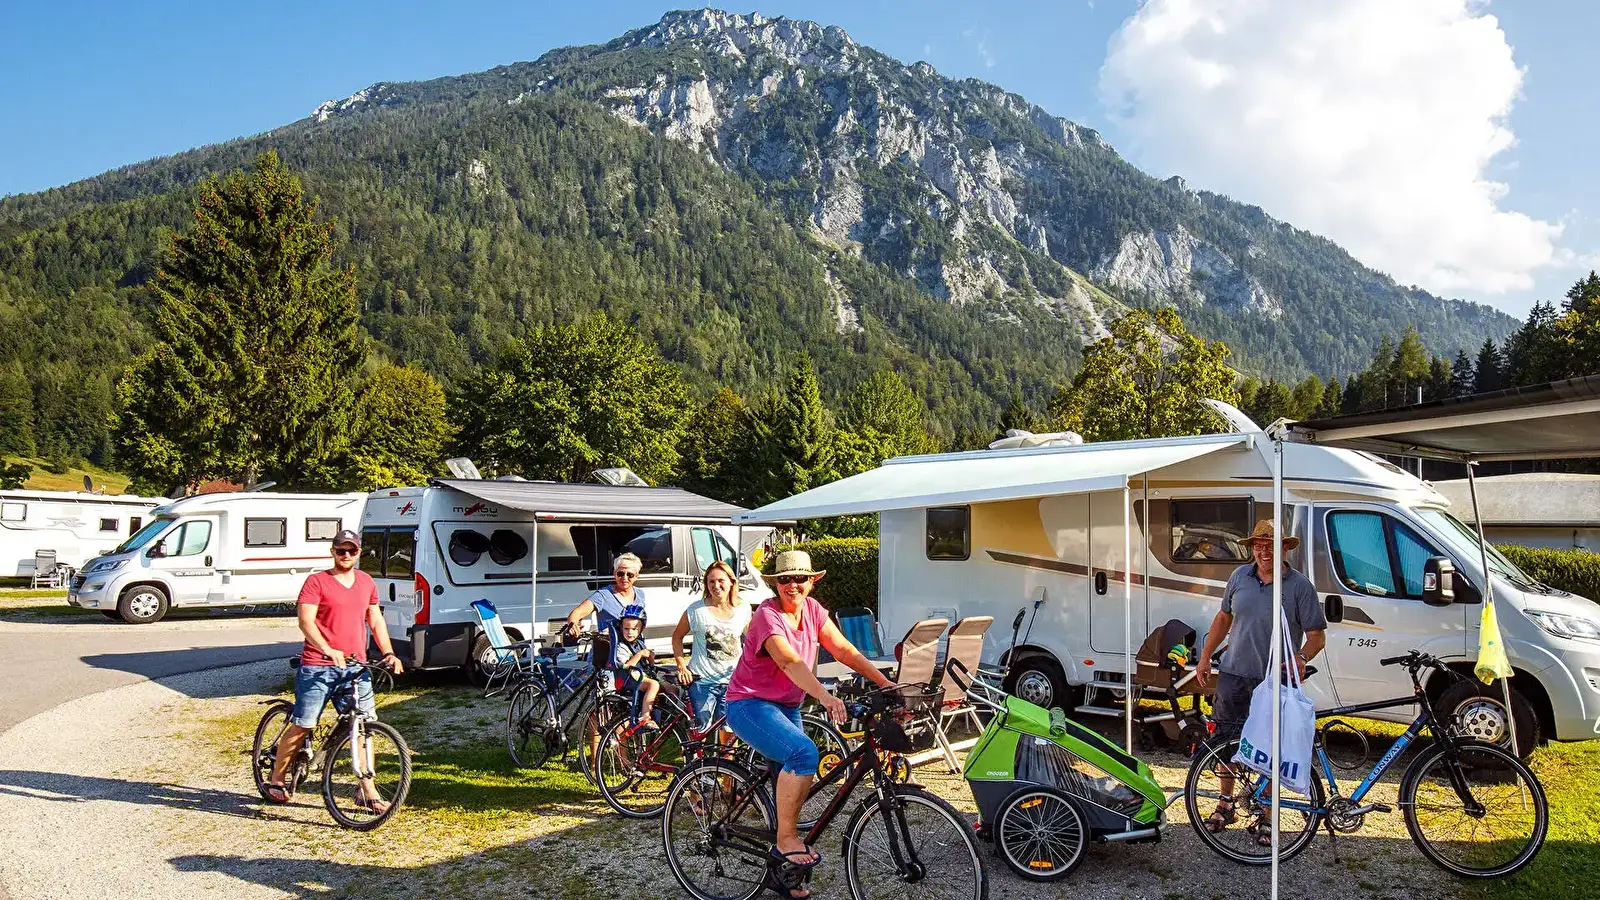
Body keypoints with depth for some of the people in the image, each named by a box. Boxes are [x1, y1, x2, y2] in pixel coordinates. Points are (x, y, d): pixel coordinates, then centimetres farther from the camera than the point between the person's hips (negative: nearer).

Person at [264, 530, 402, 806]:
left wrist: (388, 653, 7)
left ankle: (369, 792, 6)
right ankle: (276, 780, 22)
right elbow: (306, 620, -13)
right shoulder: (317, 581, -3)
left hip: (355, 667, 4)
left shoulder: (366, 582, 14)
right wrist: (328, 650, -28)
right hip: (318, 667, -4)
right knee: (302, 726, 1)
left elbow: (375, 620, 19)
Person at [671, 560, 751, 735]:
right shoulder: (696, 609, -3)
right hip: (701, 681, -2)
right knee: (699, 731, -2)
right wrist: (682, 665, -3)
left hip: (732, 681, 2)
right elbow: (677, 637, 7)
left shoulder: (743, 610, 3)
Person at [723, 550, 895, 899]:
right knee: (804, 753, -30)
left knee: (797, 783, 10)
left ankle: (788, 871, 27)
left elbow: (843, 650, -4)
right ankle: (786, 841, -17)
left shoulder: (812, 609, -1)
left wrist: (885, 682, -13)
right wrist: (825, 697, -52)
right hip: (749, 704, -8)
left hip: (786, 706, 8)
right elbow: (790, 662, -38)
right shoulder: (767, 616, -22)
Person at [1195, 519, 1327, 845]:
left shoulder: (1300, 586, -8)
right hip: (1234, 674, 4)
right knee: (1226, 741, 12)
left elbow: (1317, 634, -6)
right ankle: (1226, 804, 30)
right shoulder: (1240, 576, 4)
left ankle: (1266, 818, 20)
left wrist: (1302, 658, -26)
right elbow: (1224, 617, 15)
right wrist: (1205, 656, 13)